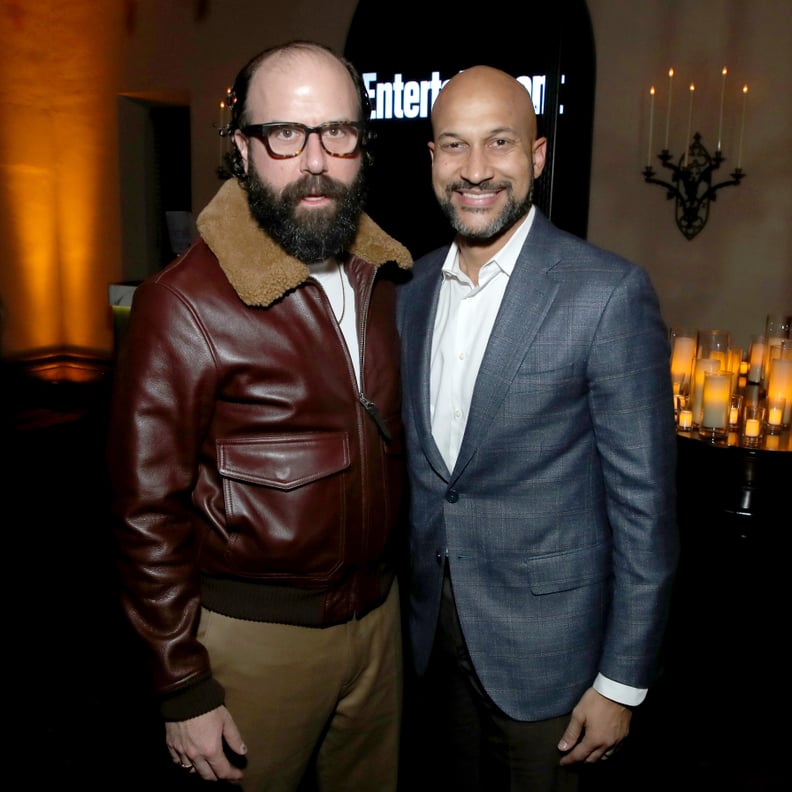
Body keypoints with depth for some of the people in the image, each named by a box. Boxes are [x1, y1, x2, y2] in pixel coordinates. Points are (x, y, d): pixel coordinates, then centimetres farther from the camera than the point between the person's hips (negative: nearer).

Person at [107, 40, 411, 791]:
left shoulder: (383, 279, 1)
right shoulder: (185, 303, -18)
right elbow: (148, 512, -14)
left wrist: (389, 584, 9)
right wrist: (184, 689, -11)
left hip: (377, 613, 6)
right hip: (255, 636, -5)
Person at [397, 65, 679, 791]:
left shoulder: (609, 293, -16)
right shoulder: (414, 291, 2)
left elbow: (643, 502, -14)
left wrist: (622, 681, -11)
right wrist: (397, 602, 12)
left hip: (542, 642, -5)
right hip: (428, 630, 5)